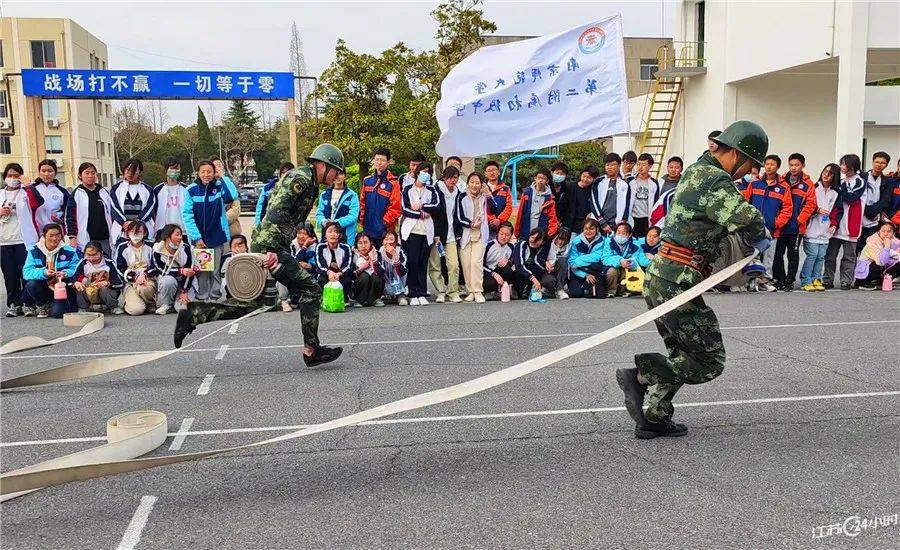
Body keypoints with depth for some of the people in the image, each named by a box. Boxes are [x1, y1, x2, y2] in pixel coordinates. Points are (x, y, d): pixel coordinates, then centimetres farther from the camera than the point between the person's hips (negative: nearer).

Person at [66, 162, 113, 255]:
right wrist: (72, 236, -7)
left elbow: (112, 213, 18)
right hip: (86, 240, -4)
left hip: (105, 238, 4)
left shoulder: (104, 192, 13)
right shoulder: (76, 194, 1)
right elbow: (70, 216, 0)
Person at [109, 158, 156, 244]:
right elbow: (115, 208, 2)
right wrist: (124, 223, -16)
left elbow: (149, 209, 1)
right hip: (121, 232, 0)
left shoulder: (148, 190, 13)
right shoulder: (116, 189, 13)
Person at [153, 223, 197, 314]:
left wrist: (184, 292, -19)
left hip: (183, 283, 0)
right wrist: (181, 271, -32)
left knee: (182, 307, -22)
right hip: (165, 281, 0)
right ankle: (165, 305, -9)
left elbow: (190, 271, -15)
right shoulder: (158, 249, -13)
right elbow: (161, 269, -18)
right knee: (168, 280, -36)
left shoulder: (185, 248, -14)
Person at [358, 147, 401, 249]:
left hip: (384, 231, -5)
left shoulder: (393, 183, -8)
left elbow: (395, 207, -11)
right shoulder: (367, 181, 8)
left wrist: (386, 222, -11)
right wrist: (362, 220, 8)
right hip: (368, 229, 5)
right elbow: (362, 202, 14)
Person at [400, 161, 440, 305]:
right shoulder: (407, 190, 9)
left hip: (426, 231, 2)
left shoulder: (431, 190, 15)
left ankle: (422, 294, 4)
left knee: (423, 263, 1)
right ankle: (413, 295, -4)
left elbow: (436, 206, -3)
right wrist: (422, 214, -8)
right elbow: (405, 210, -4)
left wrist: (421, 206, -11)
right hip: (410, 230, -2)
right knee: (412, 262, -7)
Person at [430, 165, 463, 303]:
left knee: (454, 265, -5)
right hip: (437, 234, -4)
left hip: (451, 234, 4)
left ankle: (453, 292, 3)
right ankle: (441, 292, 6)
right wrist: (436, 235, -15)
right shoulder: (436, 191, -6)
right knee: (435, 265, -3)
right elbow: (434, 213, -10)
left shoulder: (457, 193, 11)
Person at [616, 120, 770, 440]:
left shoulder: (696, 170, 17)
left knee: (682, 355, 21)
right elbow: (749, 220, -28)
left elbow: (725, 212, 28)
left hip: (658, 277, 10)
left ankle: (654, 418, 22)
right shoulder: (716, 181, -14)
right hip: (677, 283, -10)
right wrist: (760, 241, -4)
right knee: (710, 362, 0)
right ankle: (639, 375, -8)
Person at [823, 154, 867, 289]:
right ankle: (828, 280, 12)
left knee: (849, 256, 1)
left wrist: (842, 188, -7)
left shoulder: (860, 182, -2)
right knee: (830, 254, 6)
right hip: (836, 224, 5)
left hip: (850, 225, -5)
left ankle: (846, 281, 6)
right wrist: (833, 221, 2)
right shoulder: (841, 181, 16)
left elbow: (851, 198, -16)